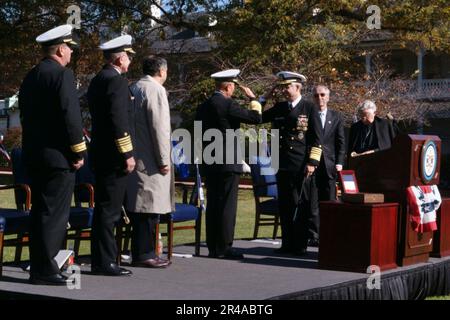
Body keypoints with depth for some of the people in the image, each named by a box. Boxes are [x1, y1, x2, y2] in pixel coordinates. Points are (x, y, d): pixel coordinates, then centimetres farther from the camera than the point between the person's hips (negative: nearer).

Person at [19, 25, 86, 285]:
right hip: (58, 155, -8)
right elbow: (70, 116, -17)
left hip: (34, 154, 9)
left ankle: (39, 266, 17)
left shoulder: (31, 76, 14)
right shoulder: (62, 74, -12)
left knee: (41, 212, 13)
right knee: (54, 213, -5)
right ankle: (45, 270, -4)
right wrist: (79, 152, -11)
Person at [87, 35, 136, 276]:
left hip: (100, 153, 10)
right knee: (109, 210, -7)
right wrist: (127, 154, -18)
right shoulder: (117, 80, -13)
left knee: (103, 208, 13)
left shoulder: (97, 80, 16)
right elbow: (119, 121, -20)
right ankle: (105, 262, -4)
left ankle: (99, 260, 18)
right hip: (113, 156, -10)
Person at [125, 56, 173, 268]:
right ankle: (144, 253, -5)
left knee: (139, 205, 11)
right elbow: (159, 126, -16)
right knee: (149, 205, -6)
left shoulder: (135, 88, 14)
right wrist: (164, 159, -13)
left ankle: (140, 252, 15)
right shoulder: (155, 89, -12)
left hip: (137, 156, 9)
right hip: (150, 159, -9)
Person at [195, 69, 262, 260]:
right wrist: (253, 98, 3)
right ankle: (224, 248, -3)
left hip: (209, 164, 7)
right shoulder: (228, 105, -12)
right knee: (227, 205, -4)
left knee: (212, 205, 9)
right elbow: (256, 118, -11)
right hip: (228, 162, -7)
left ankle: (213, 248, 12)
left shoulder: (203, 107, 11)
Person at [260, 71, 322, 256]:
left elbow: (316, 138, -4)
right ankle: (287, 243, 16)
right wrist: (263, 99, 7)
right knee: (284, 206, 8)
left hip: (301, 166, -5)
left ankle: (300, 245, 6)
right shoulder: (280, 108, 13)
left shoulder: (309, 108, -2)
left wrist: (312, 162, -11)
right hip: (283, 165, 5)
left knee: (300, 206, 0)